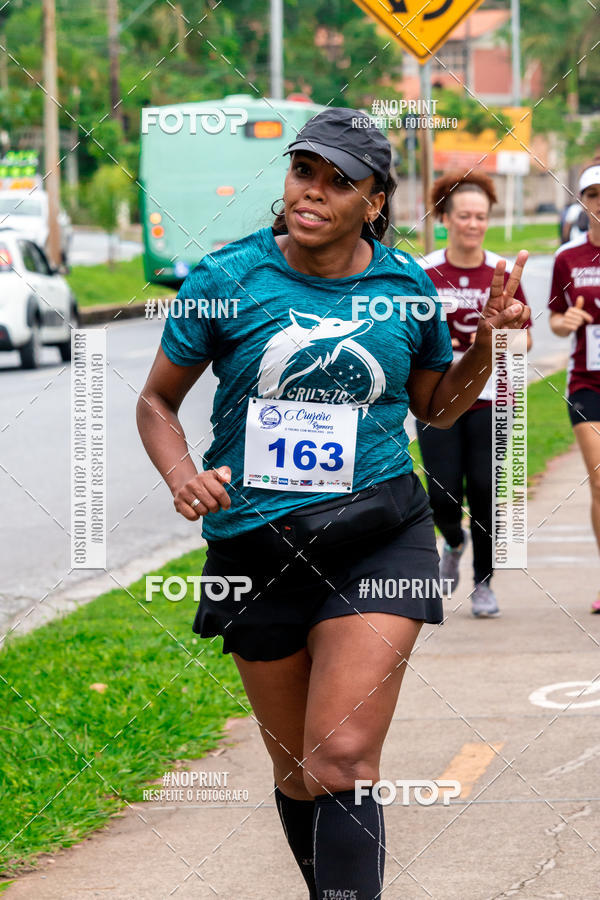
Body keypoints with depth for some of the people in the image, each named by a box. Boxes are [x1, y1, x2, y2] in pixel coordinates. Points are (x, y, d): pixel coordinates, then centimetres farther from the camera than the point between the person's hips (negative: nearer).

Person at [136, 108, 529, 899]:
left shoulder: (406, 286, 2)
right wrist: (182, 474, -13)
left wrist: (489, 340, 1)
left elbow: (437, 407, 19)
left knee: (343, 764, -17)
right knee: (297, 774, 12)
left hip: (376, 539, -1)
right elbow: (157, 400, 7)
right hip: (255, 544, 1)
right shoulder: (226, 280, -3)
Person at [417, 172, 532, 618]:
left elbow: (524, 339, 5)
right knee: (444, 498, -6)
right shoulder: (423, 273, -1)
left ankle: (484, 583, 12)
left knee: (484, 490, -7)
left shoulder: (502, 273, 2)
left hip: (489, 399, 0)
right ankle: (454, 543, 30)